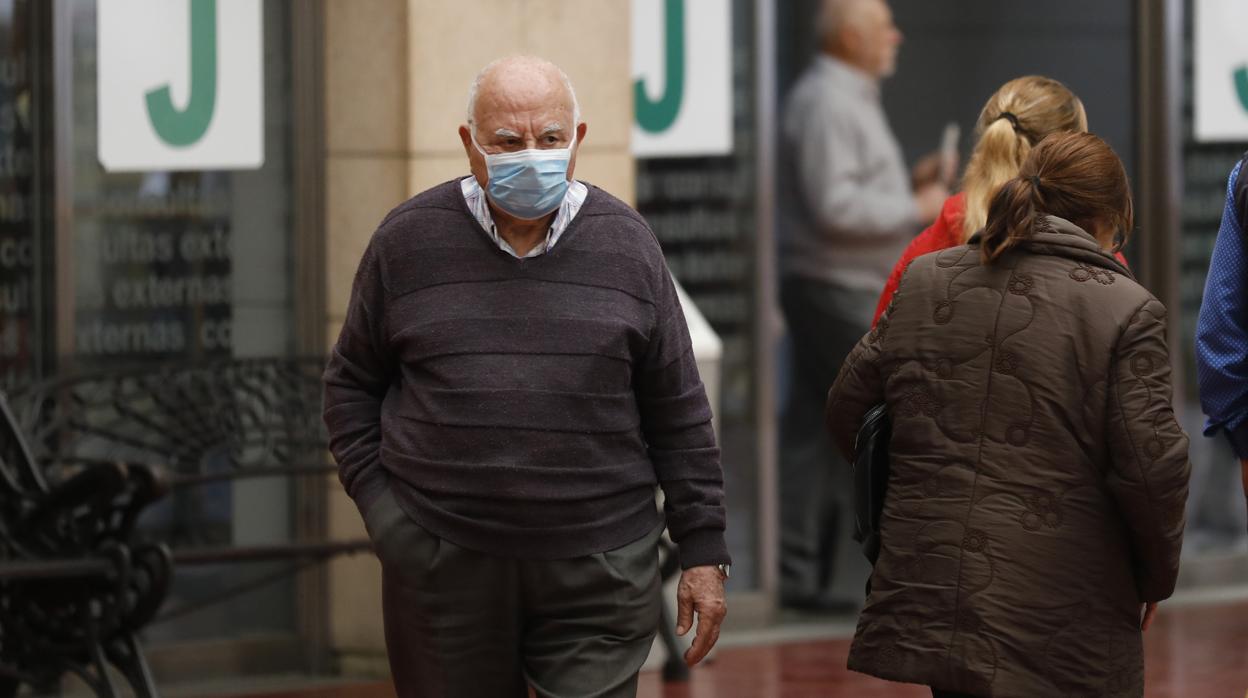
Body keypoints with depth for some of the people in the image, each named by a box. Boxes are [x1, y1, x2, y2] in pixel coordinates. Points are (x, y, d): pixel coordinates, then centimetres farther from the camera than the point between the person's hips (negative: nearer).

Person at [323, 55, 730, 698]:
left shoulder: (625, 245, 5)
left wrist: (703, 551, 5)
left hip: (597, 572, -1)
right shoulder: (409, 241, 3)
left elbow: (676, 412, 7)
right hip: (443, 566, 1)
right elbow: (352, 385, 12)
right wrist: (378, 506, 0)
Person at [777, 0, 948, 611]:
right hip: (837, 290, -10)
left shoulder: (851, 99, 19)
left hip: (846, 291, 10)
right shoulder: (825, 103, -15)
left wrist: (909, 183, 12)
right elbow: (835, 207, -23)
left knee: (814, 434, 8)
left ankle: (799, 574, 8)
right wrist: (917, 209, -15)